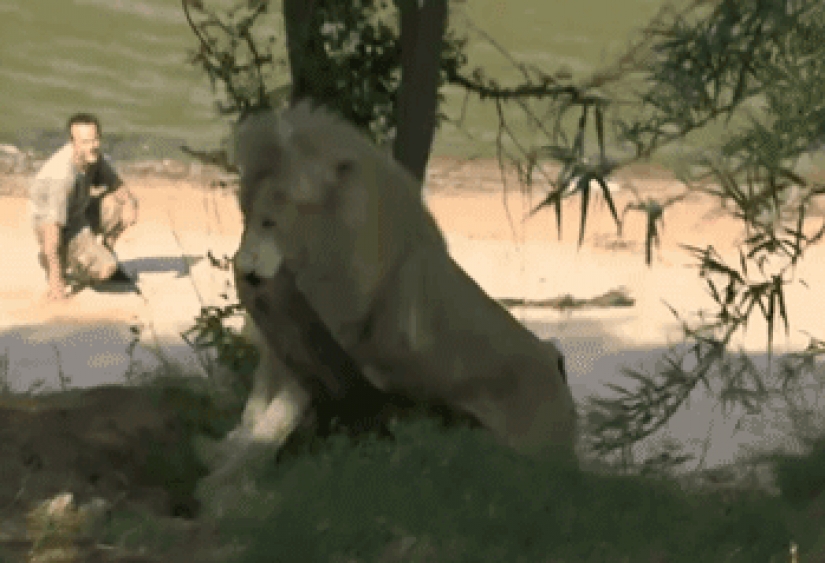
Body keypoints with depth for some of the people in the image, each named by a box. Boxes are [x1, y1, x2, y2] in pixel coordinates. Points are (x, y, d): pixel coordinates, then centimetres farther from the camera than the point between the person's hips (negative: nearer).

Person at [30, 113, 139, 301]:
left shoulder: (93, 156, -11)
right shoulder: (64, 174, -35)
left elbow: (116, 185, 3)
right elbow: (52, 226, -35)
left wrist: (129, 203, -22)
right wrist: (55, 278, -34)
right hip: (60, 229, -8)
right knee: (105, 269, -25)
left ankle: (102, 256, 13)